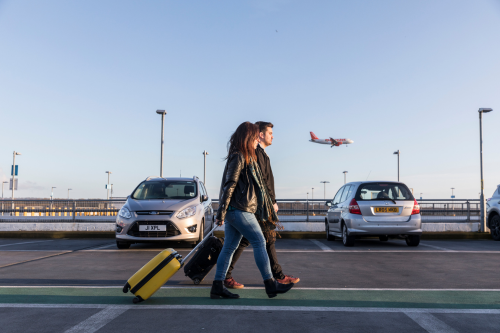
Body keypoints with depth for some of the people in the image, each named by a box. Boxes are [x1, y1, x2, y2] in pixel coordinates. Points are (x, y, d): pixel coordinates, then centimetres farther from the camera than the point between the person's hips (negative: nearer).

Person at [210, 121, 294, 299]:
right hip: (239, 210, -10)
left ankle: (218, 287, 10)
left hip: (235, 210, 10)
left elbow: (253, 185, 23)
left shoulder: (246, 157, 20)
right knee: (259, 242, -3)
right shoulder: (238, 157, -11)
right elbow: (229, 184, -17)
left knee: (229, 247, 8)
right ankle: (270, 284, 5)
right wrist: (221, 212, -20)